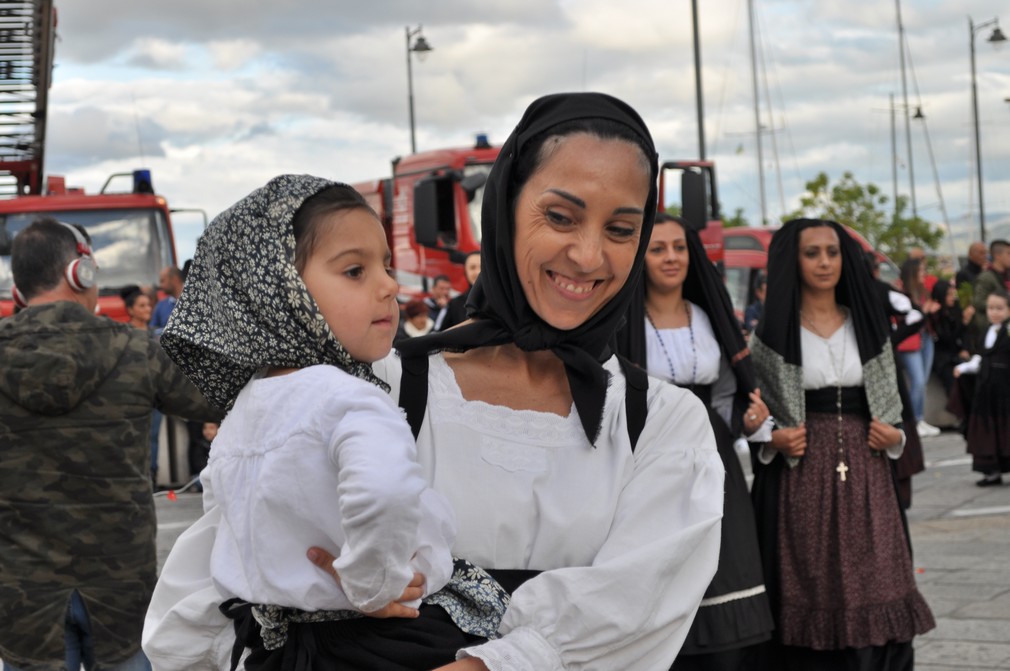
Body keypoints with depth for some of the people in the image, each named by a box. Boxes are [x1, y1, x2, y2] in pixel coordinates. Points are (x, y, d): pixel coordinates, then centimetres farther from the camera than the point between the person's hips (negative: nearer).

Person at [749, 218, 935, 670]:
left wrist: (893, 435, 0)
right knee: (810, 593, -3)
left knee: (873, 593, -3)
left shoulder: (868, 326, 12)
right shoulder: (773, 332, 3)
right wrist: (773, 439, -11)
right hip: (801, 474, -2)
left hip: (865, 473, 3)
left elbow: (889, 400, 18)